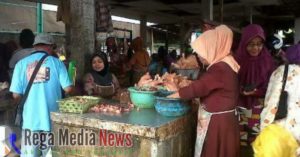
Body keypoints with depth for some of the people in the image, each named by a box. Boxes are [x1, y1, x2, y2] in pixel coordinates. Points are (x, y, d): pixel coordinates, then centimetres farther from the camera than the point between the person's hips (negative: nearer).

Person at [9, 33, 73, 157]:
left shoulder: (21, 63, 0)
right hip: (52, 118, 0)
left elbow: (16, 95, -4)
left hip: (31, 119, 0)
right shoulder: (56, 62, -1)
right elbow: (68, 89, -6)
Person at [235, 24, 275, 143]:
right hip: (242, 108, 0)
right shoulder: (238, 60, -3)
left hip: (260, 110, 0)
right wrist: (242, 90, -17)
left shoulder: (268, 61, -3)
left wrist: (258, 92, -18)